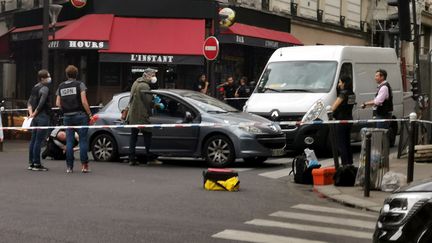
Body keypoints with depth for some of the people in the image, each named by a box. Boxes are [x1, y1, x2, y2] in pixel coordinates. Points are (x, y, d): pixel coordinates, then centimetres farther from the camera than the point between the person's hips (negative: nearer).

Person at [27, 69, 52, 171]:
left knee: (33, 140, 11)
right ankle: (37, 164, -6)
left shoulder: (35, 88, 16)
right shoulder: (45, 88, -11)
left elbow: (29, 102, 14)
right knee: (38, 140, -7)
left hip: (36, 117, 9)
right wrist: (34, 113, -12)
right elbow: (42, 103, -20)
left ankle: (31, 163, 15)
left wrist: (31, 113, 2)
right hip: (43, 117, -9)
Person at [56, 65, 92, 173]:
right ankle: (84, 165, -3)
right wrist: (89, 114, -6)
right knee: (83, 140, 0)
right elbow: (84, 101, -11)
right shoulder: (80, 84, -4)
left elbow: (58, 103, 5)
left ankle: (69, 166, 6)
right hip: (80, 115, -4)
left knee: (69, 142, 7)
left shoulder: (61, 87, 9)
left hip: (67, 117, 4)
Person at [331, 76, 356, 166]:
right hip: (349, 119, 9)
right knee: (347, 142, 16)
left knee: (341, 144, -5)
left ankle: (345, 163, -8)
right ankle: (350, 162, 20)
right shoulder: (352, 94, 9)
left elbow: (334, 107, -17)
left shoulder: (343, 93, -15)